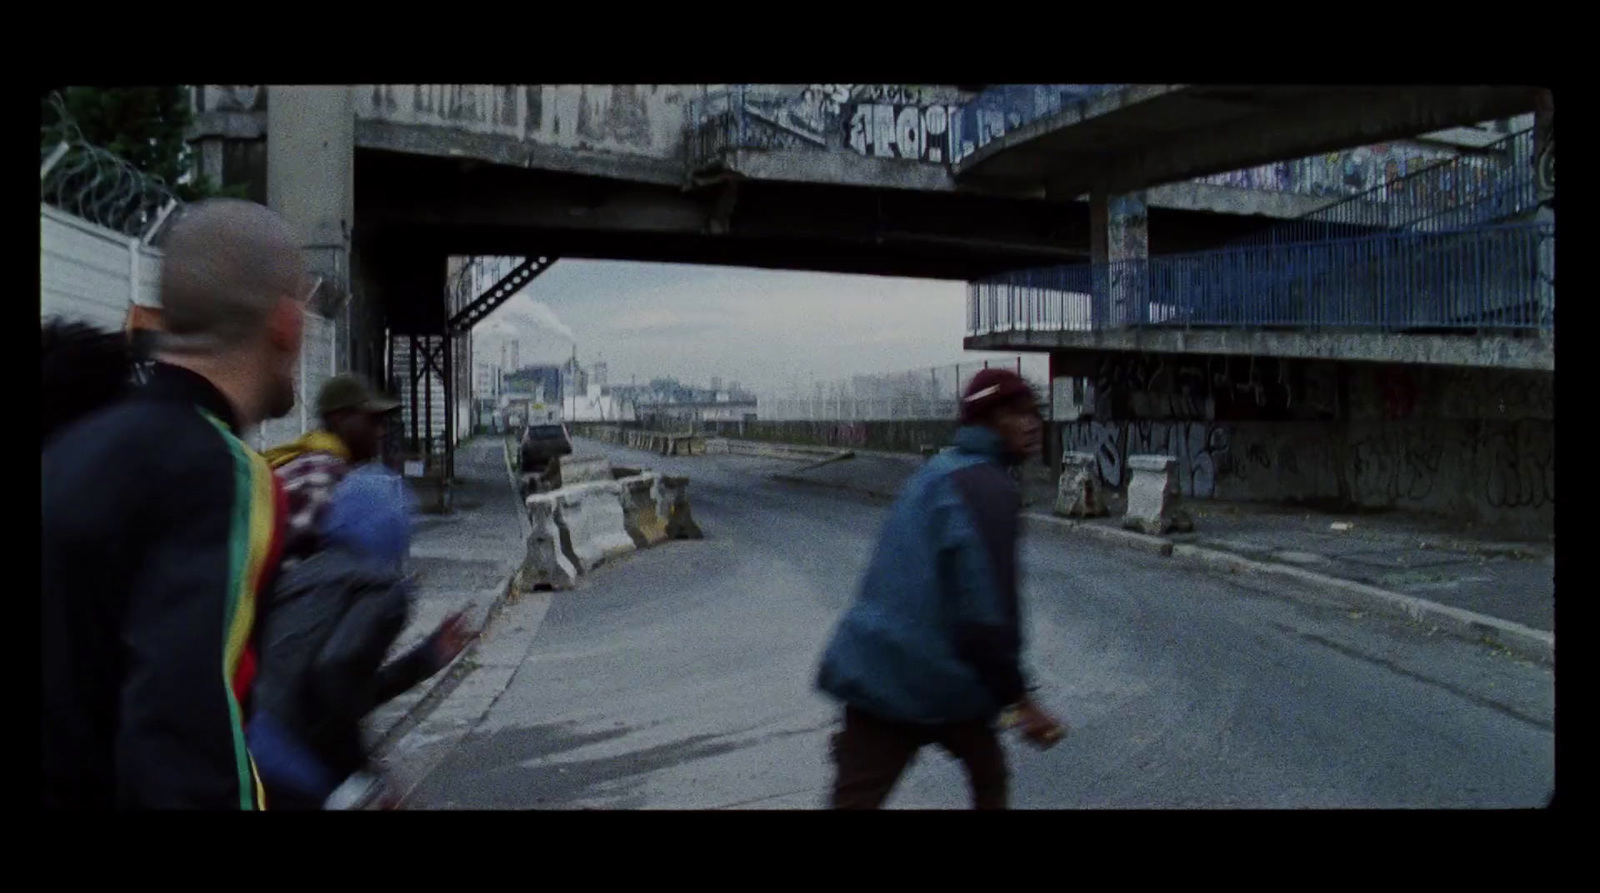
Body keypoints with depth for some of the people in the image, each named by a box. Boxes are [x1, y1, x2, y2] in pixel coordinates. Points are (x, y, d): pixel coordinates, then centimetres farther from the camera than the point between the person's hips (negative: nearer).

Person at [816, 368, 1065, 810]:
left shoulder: (935, 471, 15)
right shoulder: (990, 488, -13)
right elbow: (984, 612, -20)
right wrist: (1019, 699, -12)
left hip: (877, 672, 7)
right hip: (941, 677, -7)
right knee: (989, 778, 20)